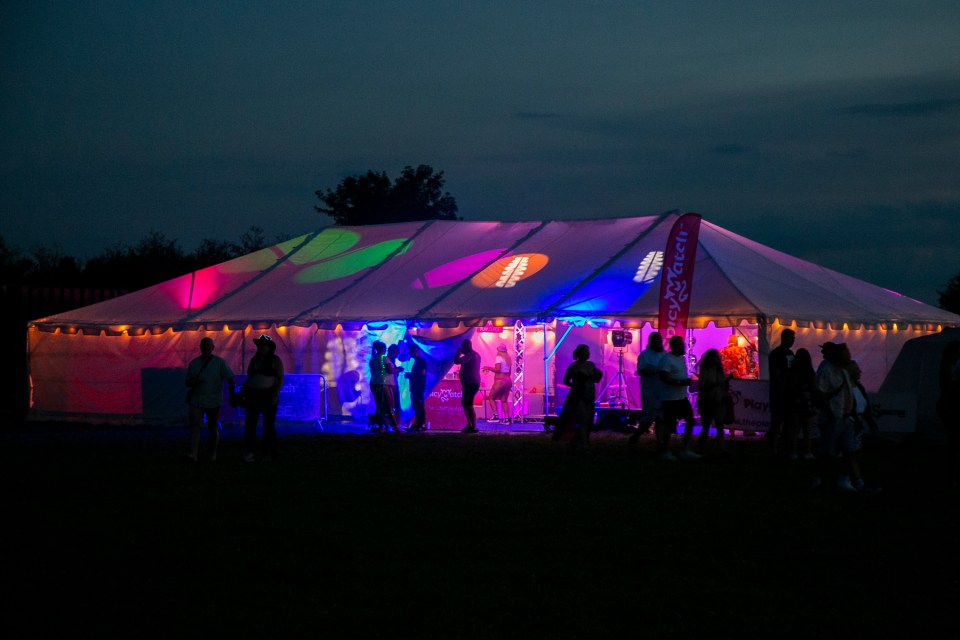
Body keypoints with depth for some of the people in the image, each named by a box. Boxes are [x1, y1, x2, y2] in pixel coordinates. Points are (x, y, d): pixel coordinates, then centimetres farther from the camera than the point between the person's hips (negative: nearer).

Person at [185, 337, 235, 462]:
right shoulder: (194, 363, 6)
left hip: (214, 402, -1)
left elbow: (230, 378, -2)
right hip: (196, 401, 1)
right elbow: (188, 382, 10)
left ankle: (213, 455, 20)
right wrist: (194, 382, -11)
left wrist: (231, 394, -10)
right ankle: (193, 454, -17)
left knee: (213, 428, 8)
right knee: (194, 426, -12)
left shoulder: (220, 363, -2)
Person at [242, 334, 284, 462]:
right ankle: (250, 452, 1)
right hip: (253, 394, 4)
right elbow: (249, 378, 18)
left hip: (269, 395, -4)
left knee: (269, 425, 2)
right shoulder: (254, 360, 13)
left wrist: (276, 394, -15)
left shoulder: (275, 360, -1)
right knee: (250, 423, -3)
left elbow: (280, 379, -4)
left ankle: (269, 454, 8)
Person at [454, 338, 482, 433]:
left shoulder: (470, 355, -16)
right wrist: (461, 353, 27)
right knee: (465, 403, 18)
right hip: (472, 383, 11)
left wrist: (458, 352, -6)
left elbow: (457, 361, -25)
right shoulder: (475, 354, 17)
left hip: (470, 383, -11)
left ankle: (473, 427, -11)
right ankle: (469, 425, 20)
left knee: (468, 404, -10)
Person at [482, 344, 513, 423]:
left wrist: (488, 368, -5)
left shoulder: (499, 358, -9)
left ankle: (496, 415, -11)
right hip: (508, 381, 7)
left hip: (500, 381, -7)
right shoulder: (508, 358, 14)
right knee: (504, 400, 10)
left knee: (491, 398, 2)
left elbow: (497, 369, -18)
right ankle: (506, 418, 0)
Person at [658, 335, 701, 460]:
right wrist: (679, 382, -29)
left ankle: (685, 451, 13)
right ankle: (665, 452, 10)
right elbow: (663, 377, -24)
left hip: (682, 397, 9)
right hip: (670, 398, -9)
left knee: (690, 420, 7)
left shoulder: (681, 358, 13)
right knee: (669, 424, -2)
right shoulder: (667, 359, -16)